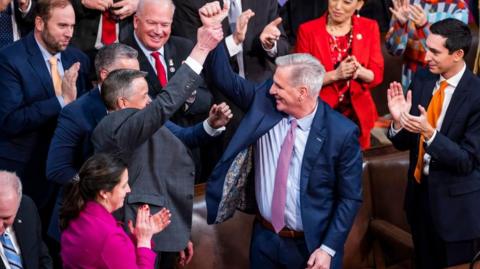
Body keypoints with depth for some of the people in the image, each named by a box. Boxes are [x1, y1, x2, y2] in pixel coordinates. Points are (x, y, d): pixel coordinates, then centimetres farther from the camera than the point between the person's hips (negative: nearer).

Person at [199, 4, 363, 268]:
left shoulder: (342, 133, -17)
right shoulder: (263, 101, -6)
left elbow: (350, 197, -11)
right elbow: (225, 78, 1)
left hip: (312, 245, -4)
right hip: (264, 238, 4)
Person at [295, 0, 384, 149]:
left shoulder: (369, 28, -1)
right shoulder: (307, 30, -8)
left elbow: (377, 75, 1)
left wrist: (360, 71, -20)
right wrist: (334, 75, -21)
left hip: (357, 114, 2)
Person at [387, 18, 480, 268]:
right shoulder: (422, 78, -3)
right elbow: (404, 143, 1)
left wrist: (429, 132, -32)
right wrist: (398, 121, -20)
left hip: (457, 202, -6)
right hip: (419, 191, 6)